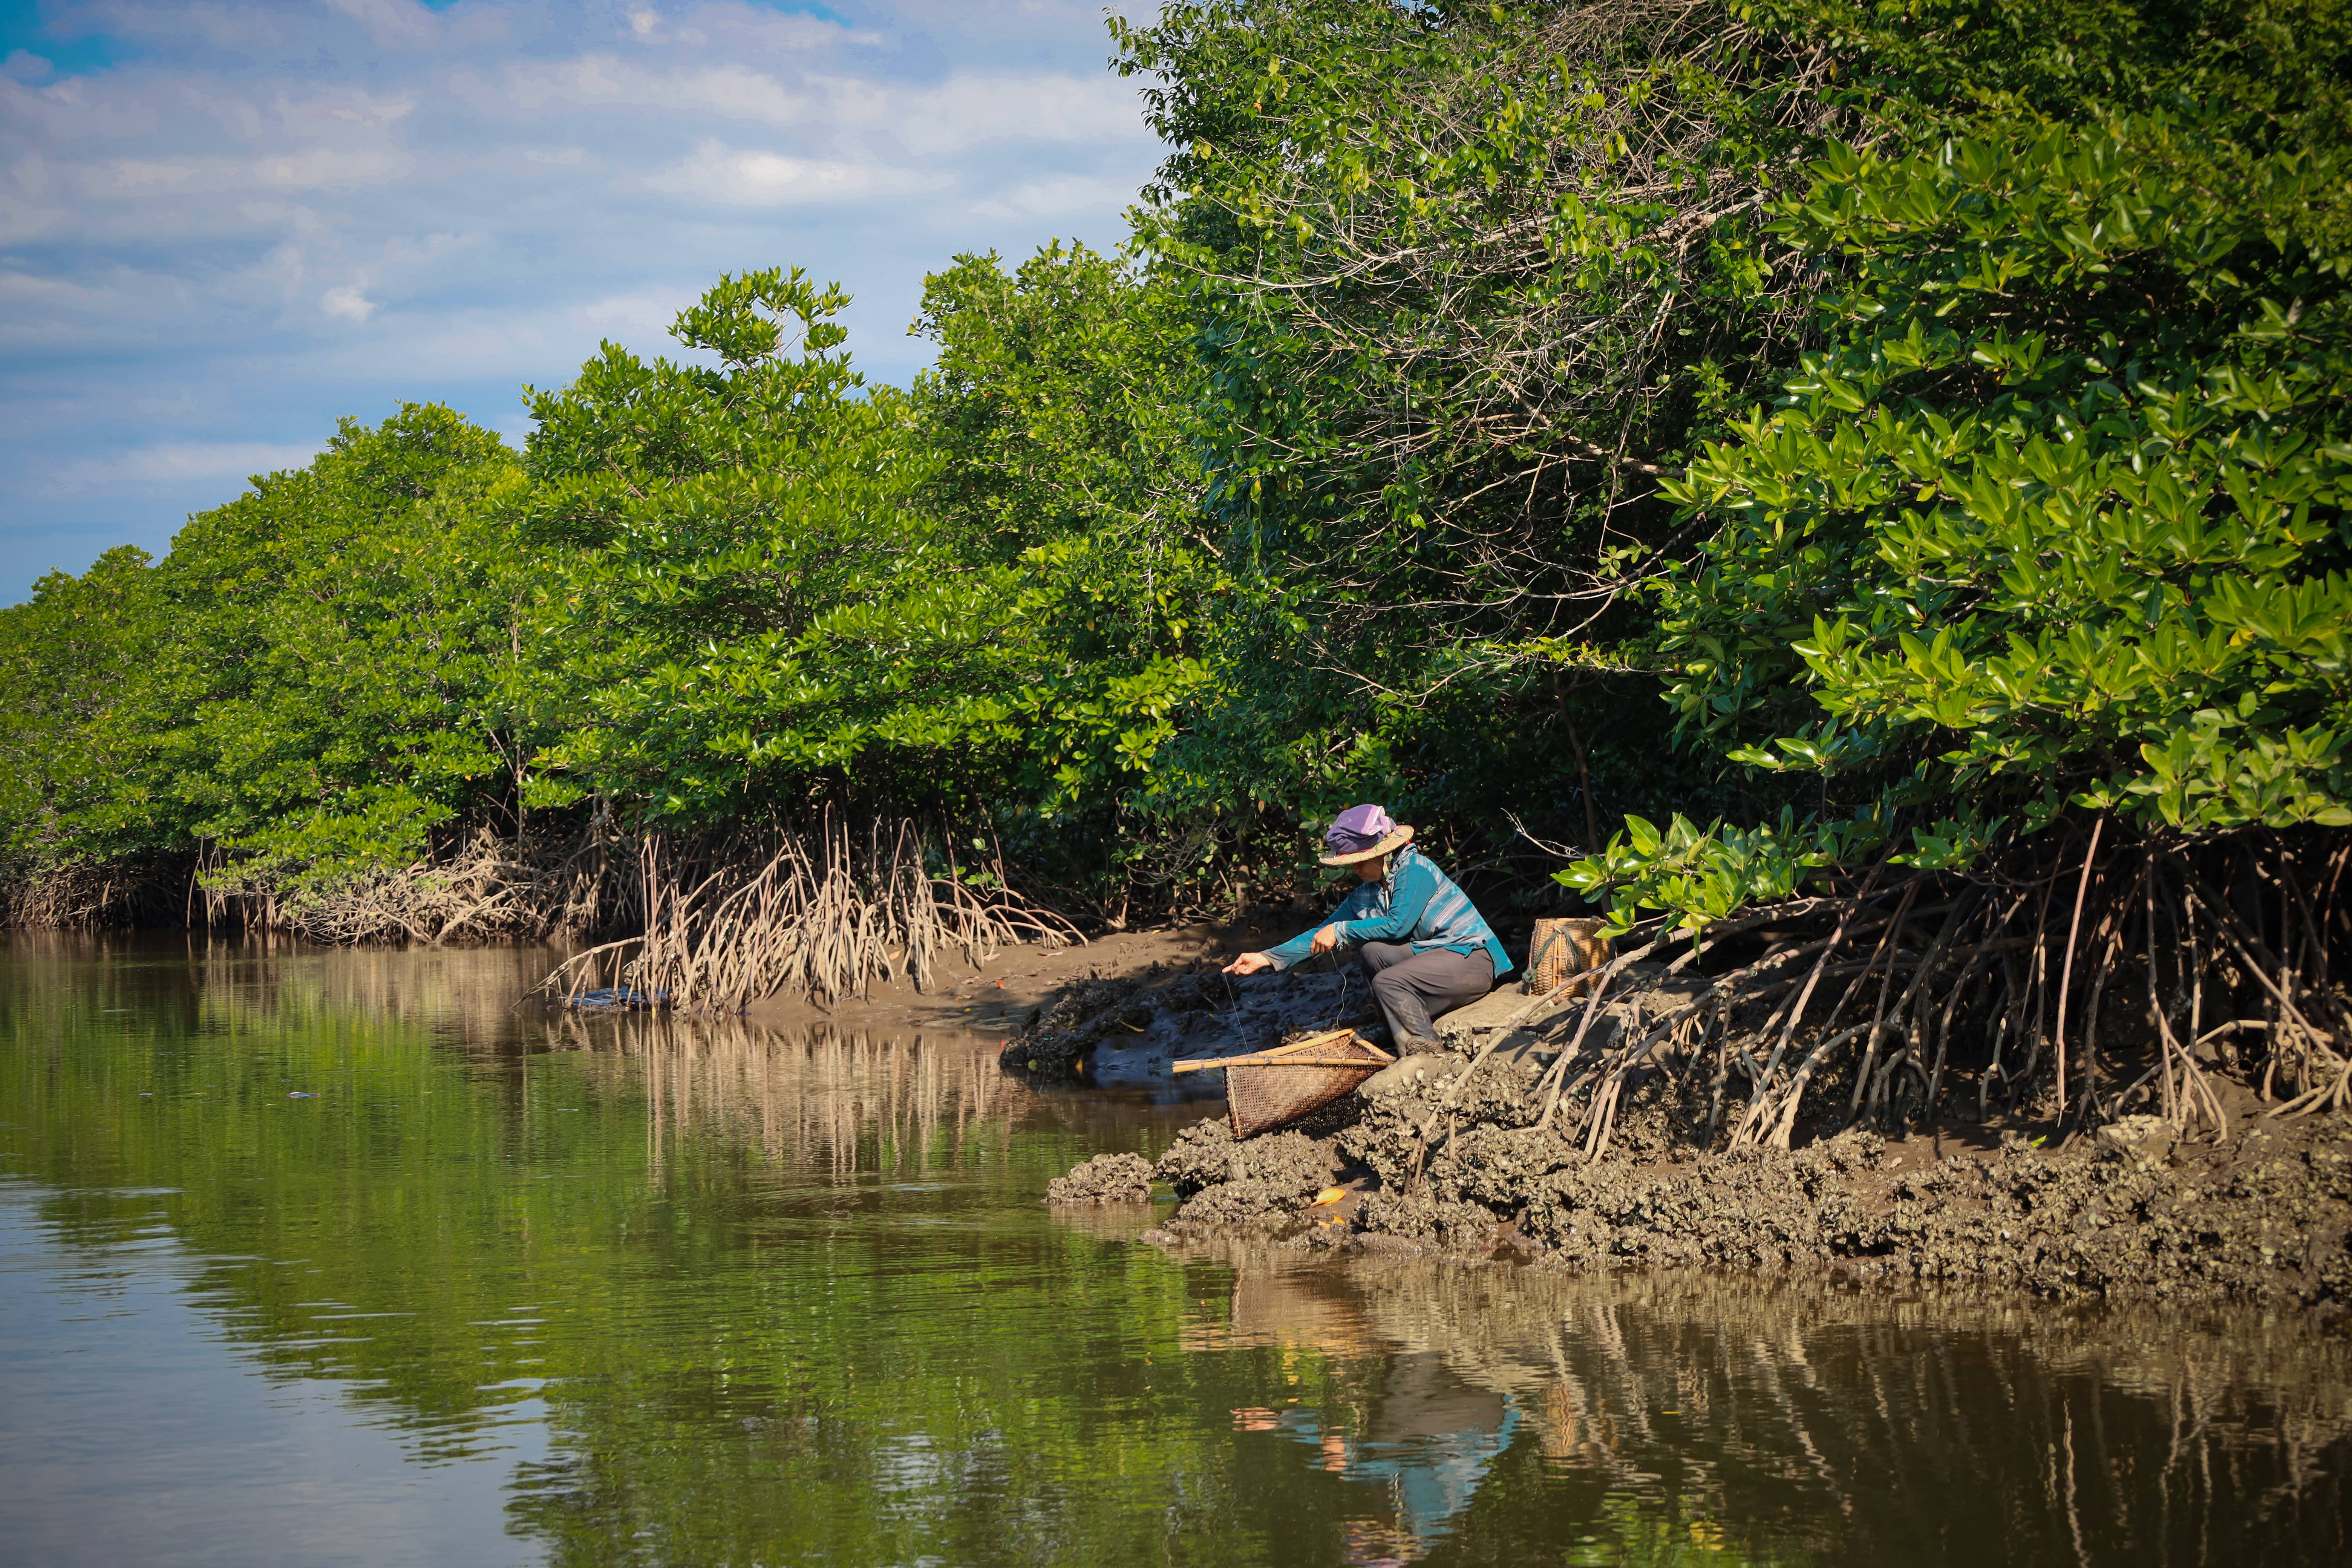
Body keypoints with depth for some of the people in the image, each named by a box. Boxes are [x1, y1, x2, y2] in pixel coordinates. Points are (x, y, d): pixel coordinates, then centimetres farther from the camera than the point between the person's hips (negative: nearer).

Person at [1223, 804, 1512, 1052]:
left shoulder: (1416, 869, -15)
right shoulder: (1366, 895, 7)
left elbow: (1398, 924, -23)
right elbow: (1322, 934, 9)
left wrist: (1342, 931, -14)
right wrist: (1267, 958, 1)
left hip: (1473, 961, -8)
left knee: (1387, 982, -25)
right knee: (1373, 949, -14)